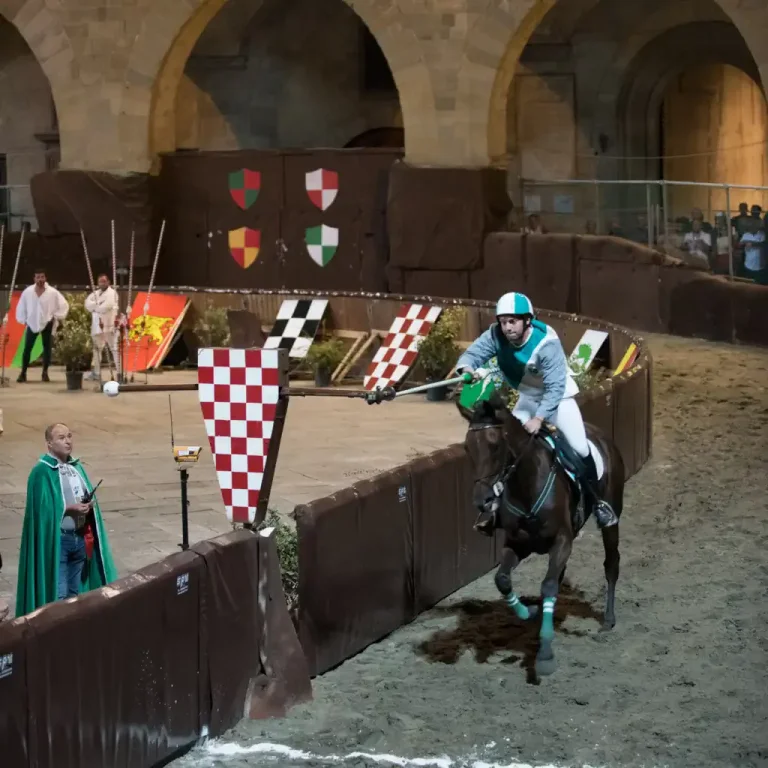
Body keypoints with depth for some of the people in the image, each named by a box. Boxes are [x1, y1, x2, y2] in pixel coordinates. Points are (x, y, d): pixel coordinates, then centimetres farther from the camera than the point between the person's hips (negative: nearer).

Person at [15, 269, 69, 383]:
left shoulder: (53, 292, -9)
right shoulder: (27, 292, -6)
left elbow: (64, 305, -1)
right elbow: (21, 306, 7)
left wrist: (57, 317, -5)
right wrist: (23, 320, 4)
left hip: (47, 324, -1)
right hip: (32, 324, 1)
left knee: (47, 348, 4)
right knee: (27, 348, -3)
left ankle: (45, 373, 14)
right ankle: (23, 373, 4)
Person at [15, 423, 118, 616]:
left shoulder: (76, 467, 11)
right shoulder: (42, 471, -11)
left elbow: (87, 498, 15)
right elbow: (42, 509, -16)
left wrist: (89, 504, -7)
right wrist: (70, 508, -23)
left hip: (80, 537, 7)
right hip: (56, 540, -7)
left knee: (75, 593, 15)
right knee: (59, 595, -7)